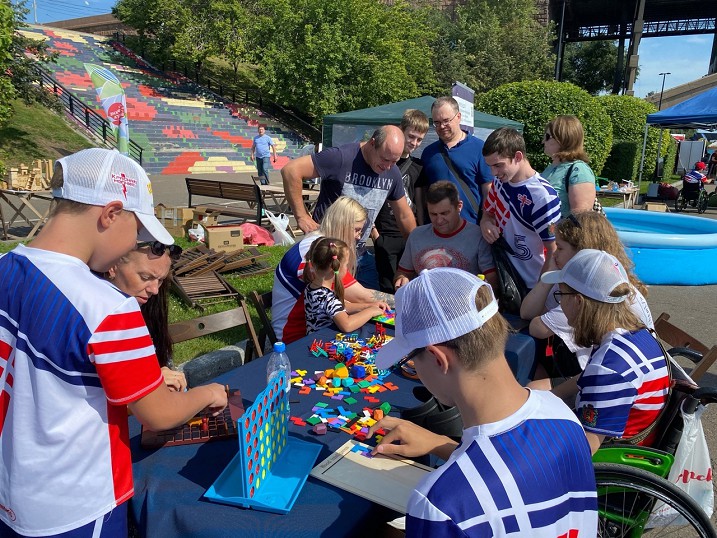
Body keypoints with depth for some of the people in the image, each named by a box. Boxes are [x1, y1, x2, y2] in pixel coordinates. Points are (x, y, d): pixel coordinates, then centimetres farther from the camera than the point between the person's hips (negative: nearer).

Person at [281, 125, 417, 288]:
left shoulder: (393, 172, 0)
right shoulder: (342, 157, -21)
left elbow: (404, 216, 10)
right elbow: (291, 170, -22)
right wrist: (301, 217, -21)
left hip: (360, 255, 6)